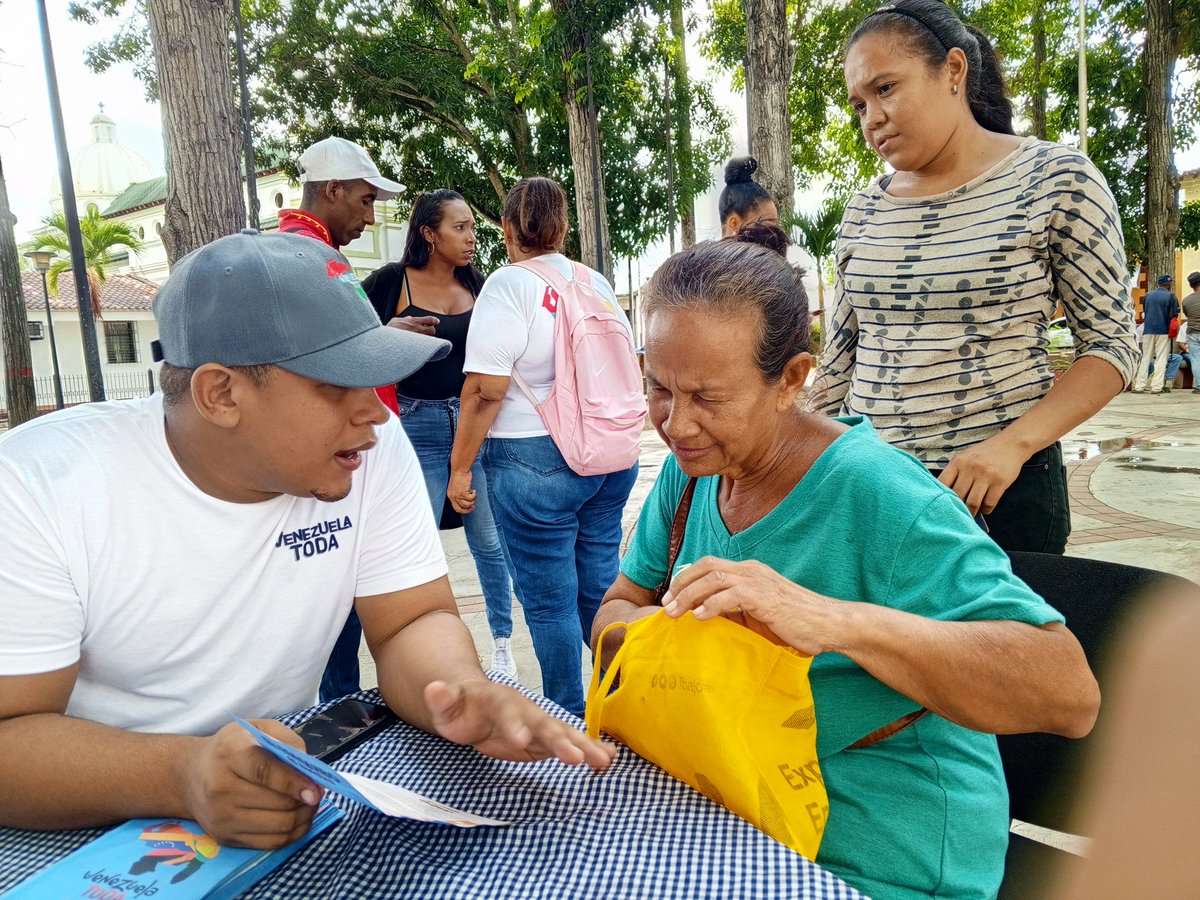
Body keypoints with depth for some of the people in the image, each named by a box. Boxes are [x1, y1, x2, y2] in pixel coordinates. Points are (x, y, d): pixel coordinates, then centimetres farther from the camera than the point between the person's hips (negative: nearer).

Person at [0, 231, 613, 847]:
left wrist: (461, 688, -30)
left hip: (288, 806, 1)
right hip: (86, 839, 0)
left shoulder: (374, 450, -11)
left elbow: (409, 623, -8)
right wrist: (182, 774, -37)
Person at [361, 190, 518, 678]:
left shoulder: (478, 285, 7)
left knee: (489, 541, 8)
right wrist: (387, 331, -15)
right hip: (416, 426, -2)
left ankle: (502, 642, 24)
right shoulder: (392, 281, -4)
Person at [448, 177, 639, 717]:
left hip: (536, 460, -7)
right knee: (599, 589, 16)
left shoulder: (509, 284, -10)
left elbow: (485, 390, -15)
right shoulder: (596, 283, 10)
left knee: (549, 601, 5)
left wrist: (460, 467, -7)